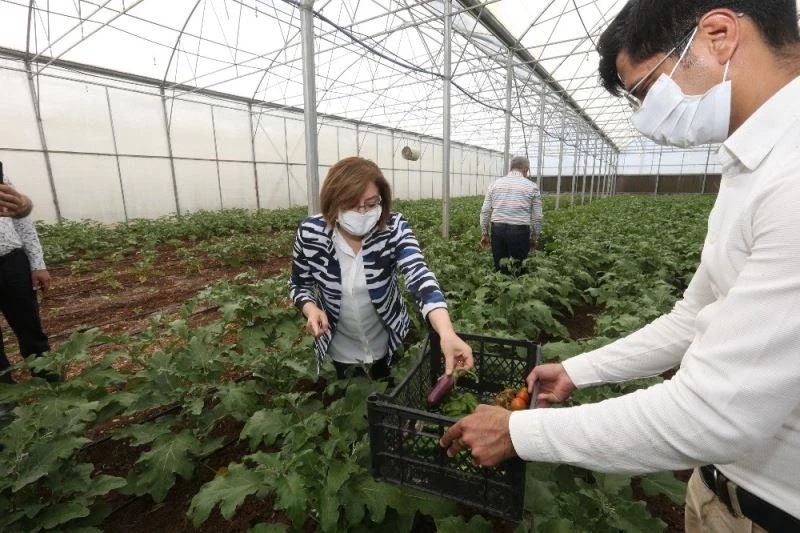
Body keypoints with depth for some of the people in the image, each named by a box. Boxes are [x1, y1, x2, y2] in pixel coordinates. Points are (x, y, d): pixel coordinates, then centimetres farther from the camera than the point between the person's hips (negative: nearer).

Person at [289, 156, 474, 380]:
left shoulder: (394, 228, -23)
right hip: (341, 348, 1)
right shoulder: (310, 233, -20)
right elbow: (299, 284, -5)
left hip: (388, 341, 0)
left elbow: (419, 274, -37)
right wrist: (311, 309, -27)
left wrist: (447, 333, -53)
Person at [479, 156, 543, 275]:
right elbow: (537, 217, 4)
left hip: (497, 229, 2)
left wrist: (484, 234, 14)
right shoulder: (531, 186, 4)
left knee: (499, 269, 10)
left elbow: (485, 211, 6)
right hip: (519, 231, -2)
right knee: (518, 270, 7)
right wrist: (534, 238, 15)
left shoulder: (495, 183, 9)